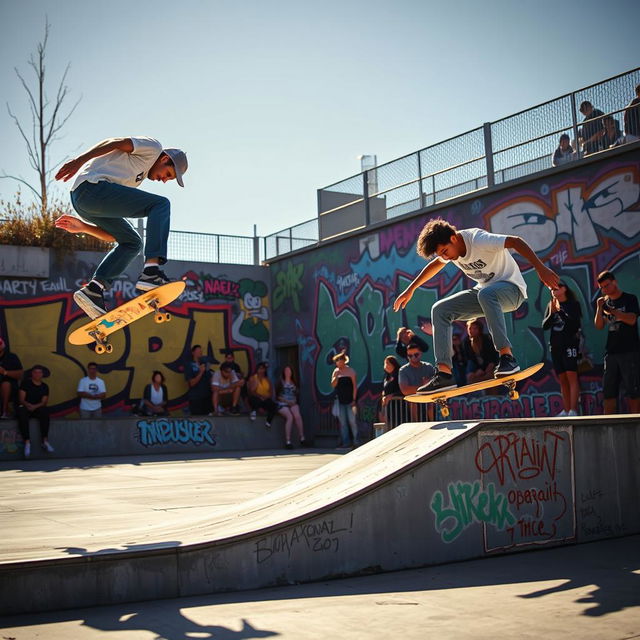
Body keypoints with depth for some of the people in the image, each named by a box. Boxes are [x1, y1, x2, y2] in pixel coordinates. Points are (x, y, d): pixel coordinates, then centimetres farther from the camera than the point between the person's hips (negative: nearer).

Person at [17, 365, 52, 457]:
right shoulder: (26, 383, 8)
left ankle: (45, 440, -35)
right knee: (22, 414, -37)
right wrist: (27, 404, -23)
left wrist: (34, 406, -18)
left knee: (45, 411, -33)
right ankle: (27, 441, -40)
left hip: (37, 409, 1)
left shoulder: (45, 386, 13)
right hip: (25, 407, -1)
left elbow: (44, 402, 2)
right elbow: (21, 399, -1)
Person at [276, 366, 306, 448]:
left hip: (293, 403, 3)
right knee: (290, 417, -31)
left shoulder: (293, 383, 21)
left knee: (297, 416, -28)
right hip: (283, 404, -3)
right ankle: (287, 441, -34)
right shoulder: (280, 383, 9)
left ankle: (302, 438, -30)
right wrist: (286, 401, -9)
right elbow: (277, 396, 3)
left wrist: (294, 401, -1)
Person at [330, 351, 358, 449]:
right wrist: (336, 376, -13)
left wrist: (354, 399, -11)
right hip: (340, 400, 4)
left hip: (349, 400, -4)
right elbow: (333, 385, 2)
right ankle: (345, 442, 8)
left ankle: (355, 441, 2)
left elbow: (355, 386, -5)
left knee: (352, 421, -7)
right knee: (342, 422, 4)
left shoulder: (351, 371, -3)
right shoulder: (335, 372, 9)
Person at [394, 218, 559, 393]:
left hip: (511, 288, -8)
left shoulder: (479, 240, -25)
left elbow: (516, 242, -32)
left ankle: (507, 356, -40)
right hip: (485, 291, 8)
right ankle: (444, 373, -14)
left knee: (486, 294, -42)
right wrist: (410, 289, 25)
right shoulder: (448, 248, 0)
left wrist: (540, 268, -41)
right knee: (440, 310, -7)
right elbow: (435, 265, 21)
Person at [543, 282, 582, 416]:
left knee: (572, 376, -13)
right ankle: (566, 410, 7)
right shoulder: (550, 305, 13)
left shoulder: (573, 304, 1)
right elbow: (544, 326, 6)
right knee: (562, 379, 5)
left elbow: (575, 323, -10)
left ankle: (573, 410, -18)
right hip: (555, 346, 5)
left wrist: (560, 311, -15)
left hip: (570, 344, -5)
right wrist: (552, 313, -10)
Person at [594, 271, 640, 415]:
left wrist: (611, 310, -18)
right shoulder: (605, 302, 15)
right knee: (608, 391, 4)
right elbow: (599, 326, 9)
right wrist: (599, 309, -6)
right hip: (611, 352, 5)